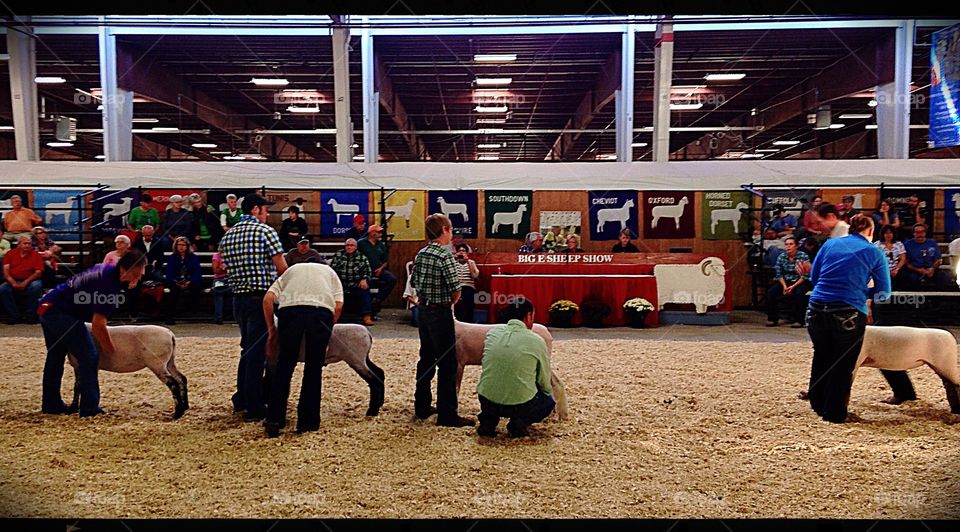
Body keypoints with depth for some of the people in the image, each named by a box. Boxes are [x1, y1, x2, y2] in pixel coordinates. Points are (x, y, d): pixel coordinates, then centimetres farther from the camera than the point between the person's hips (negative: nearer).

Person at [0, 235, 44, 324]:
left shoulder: (35, 255, 3)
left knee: (36, 286, -35)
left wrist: (25, 282, -20)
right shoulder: (10, 254, 9)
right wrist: (13, 283, -16)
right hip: (13, 281, 2)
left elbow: (38, 272, -5)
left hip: (30, 281, -2)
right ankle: (15, 316, -17)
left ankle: (30, 316, -22)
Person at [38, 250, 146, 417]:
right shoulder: (108, 283, -23)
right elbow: (98, 325, -23)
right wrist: (110, 349, -9)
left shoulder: (108, 269, 6)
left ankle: (51, 404, 34)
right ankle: (89, 409, -11)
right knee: (89, 356, -12)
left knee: (56, 356, 21)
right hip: (60, 313, -11)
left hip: (48, 307, 11)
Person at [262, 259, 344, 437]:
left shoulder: (290, 270, 35)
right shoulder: (329, 271, 34)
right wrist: (327, 330, 23)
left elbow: (268, 299, 16)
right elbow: (339, 305, 15)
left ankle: (274, 420, 10)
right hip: (322, 311, 0)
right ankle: (307, 421, 15)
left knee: (284, 366, 11)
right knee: (314, 368, 9)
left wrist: (271, 330, 21)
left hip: (290, 309, 1)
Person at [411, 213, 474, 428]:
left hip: (423, 311, 8)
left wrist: (425, 300, 12)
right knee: (447, 363, -3)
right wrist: (449, 303, 1)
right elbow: (456, 291, -17)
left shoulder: (420, 254, 7)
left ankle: (422, 406, 27)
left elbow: (415, 283, 12)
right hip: (440, 313, -8)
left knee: (426, 358, 18)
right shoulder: (445, 256, -16)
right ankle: (447, 415, 0)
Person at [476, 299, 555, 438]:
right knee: (549, 400, 26)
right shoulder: (536, 341, -5)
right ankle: (521, 422, 1)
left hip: (486, 403, 3)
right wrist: (549, 392, 29)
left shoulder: (492, 333, 4)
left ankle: (487, 421, 12)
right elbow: (544, 383, 5)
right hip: (520, 405, -3)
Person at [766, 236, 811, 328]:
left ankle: (798, 320, -23)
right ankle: (773, 319, -11)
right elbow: (779, 274, 0)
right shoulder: (781, 257, -1)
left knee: (799, 293, -35)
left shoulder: (803, 256, -11)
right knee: (771, 292, -19)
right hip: (785, 281, 4)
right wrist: (784, 286, -16)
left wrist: (793, 286, -22)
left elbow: (805, 276, -14)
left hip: (800, 282, -4)